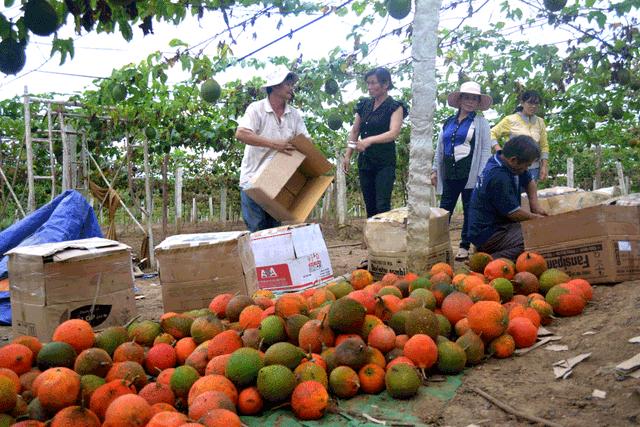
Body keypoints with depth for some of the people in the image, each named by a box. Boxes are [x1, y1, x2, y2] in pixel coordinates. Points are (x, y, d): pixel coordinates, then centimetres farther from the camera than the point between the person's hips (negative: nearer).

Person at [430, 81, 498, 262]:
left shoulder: (481, 123, 5)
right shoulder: (448, 122, 16)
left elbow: (486, 150, 0)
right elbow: (440, 148, 20)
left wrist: (482, 175, -10)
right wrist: (435, 170, 13)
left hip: (470, 173, -3)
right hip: (450, 174, 4)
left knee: (469, 211, 2)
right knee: (444, 210, 2)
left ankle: (465, 247, 11)